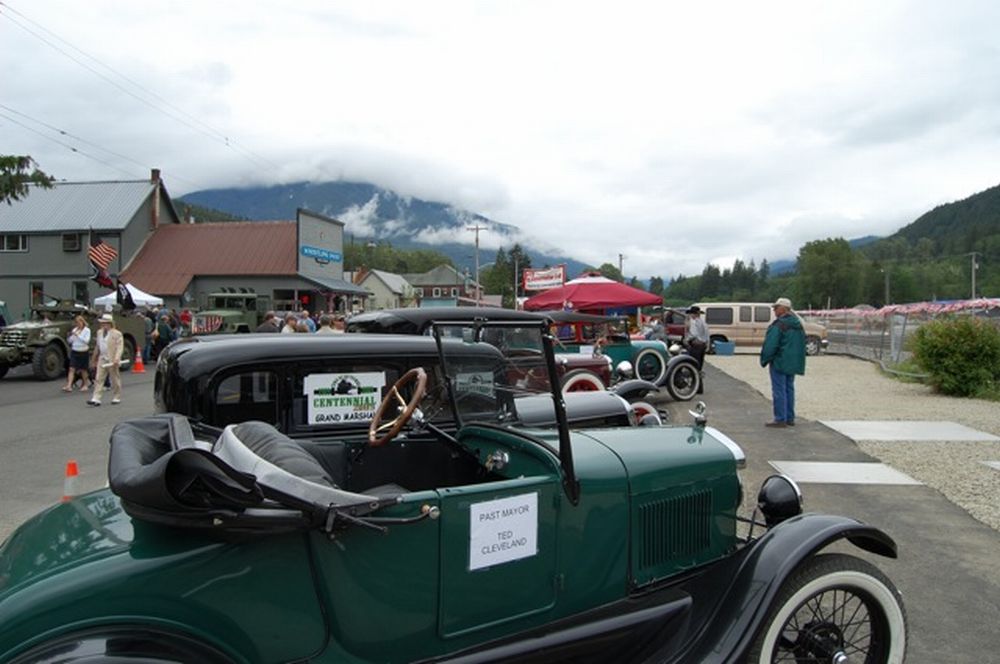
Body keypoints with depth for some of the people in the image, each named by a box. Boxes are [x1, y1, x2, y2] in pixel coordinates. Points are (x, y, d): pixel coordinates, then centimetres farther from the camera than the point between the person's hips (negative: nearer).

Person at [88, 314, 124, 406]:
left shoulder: (117, 334, -9)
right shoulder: (99, 332, 11)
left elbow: (120, 347, -15)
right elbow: (97, 346, 20)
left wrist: (117, 358, -27)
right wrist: (95, 357, 22)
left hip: (112, 360, -5)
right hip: (102, 359, 5)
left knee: (115, 379, 6)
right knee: (98, 379, -2)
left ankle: (116, 398, 17)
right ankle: (96, 399, -4)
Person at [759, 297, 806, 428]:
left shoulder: (779, 325, -18)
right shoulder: (798, 324, 12)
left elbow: (771, 344, -19)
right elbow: (802, 344, 18)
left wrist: (765, 360, -7)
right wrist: (798, 361, 22)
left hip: (780, 362, -9)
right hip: (793, 363, 9)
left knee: (779, 390, -4)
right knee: (789, 389, 15)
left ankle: (780, 419, -3)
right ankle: (790, 418, 20)